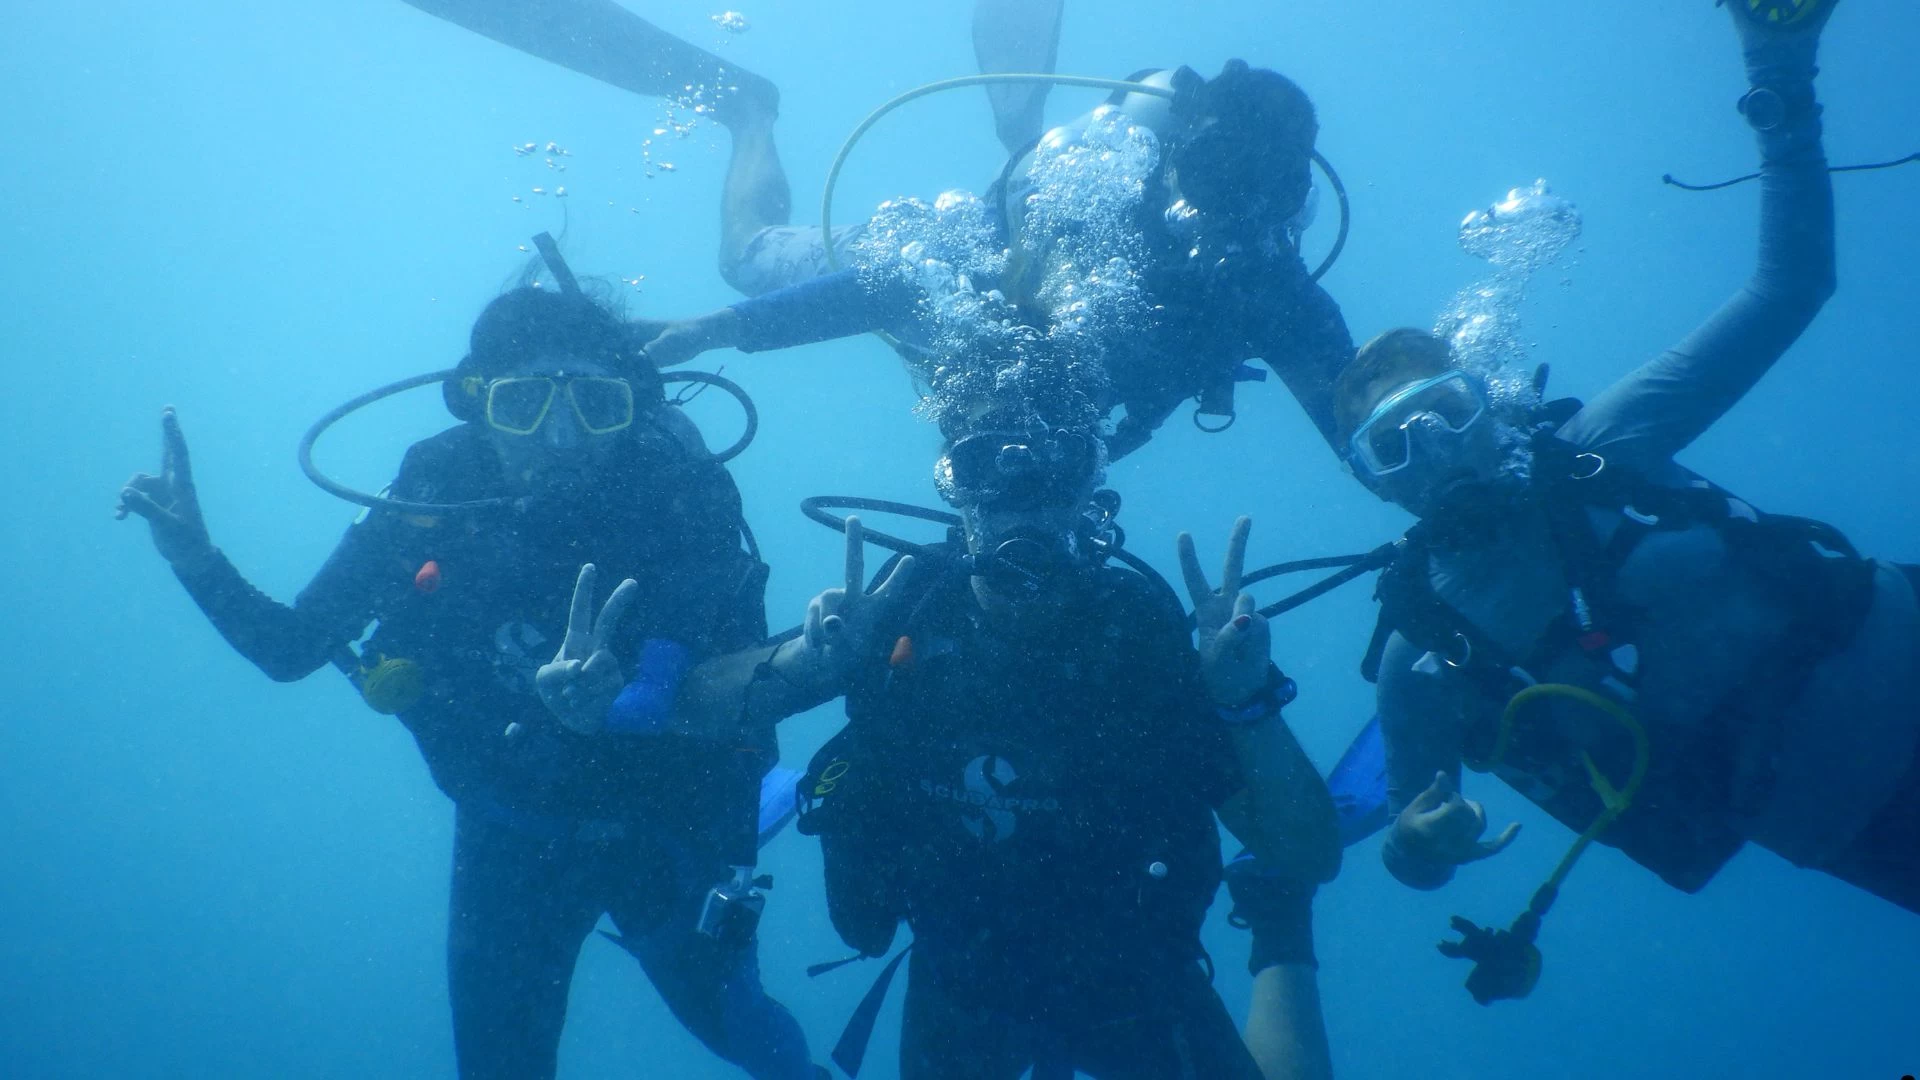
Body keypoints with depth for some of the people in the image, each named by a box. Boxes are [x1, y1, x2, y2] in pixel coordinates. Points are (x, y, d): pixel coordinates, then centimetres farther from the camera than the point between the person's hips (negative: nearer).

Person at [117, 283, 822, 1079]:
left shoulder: (678, 493, -26)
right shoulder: (438, 491, -19)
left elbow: (683, 684, -38)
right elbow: (289, 648, -12)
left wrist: (613, 707, -60)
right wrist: (197, 561, -28)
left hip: (664, 825, -2)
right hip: (508, 831, 3)